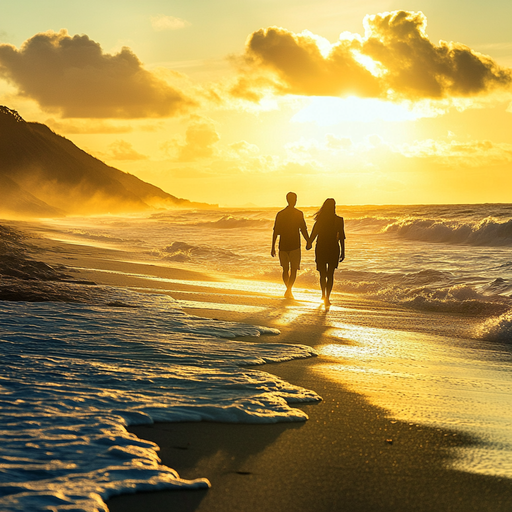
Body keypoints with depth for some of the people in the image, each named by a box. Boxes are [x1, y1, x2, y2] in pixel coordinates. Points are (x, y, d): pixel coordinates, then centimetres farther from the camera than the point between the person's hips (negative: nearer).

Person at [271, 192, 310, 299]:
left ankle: (289, 291, 22)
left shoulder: (280, 214, 4)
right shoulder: (299, 214, -5)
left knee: (285, 269, 15)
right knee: (293, 270, 2)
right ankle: (288, 290, -14)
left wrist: (273, 247, 9)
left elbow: (275, 232, 4)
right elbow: (303, 230, -5)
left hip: (283, 246, 3)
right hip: (294, 246, -3)